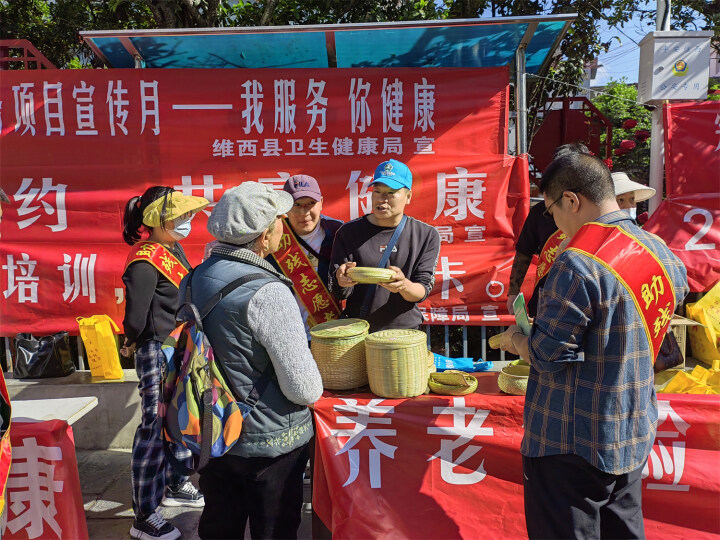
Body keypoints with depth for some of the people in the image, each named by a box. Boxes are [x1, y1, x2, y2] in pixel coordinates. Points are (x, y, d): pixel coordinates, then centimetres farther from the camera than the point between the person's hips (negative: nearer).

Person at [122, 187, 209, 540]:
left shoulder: (174, 250, 6)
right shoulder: (145, 262, -22)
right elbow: (135, 317, -23)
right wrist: (132, 345, -5)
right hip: (158, 354, -9)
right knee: (155, 429, -1)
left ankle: (174, 485, 41)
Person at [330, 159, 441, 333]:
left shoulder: (426, 235, 2)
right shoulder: (349, 232, 1)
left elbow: (423, 291, -2)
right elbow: (339, 293, 0)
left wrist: (404, 285, -24)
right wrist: (342, 280, -23)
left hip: (405, 330, 0)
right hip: (358, 330, 0)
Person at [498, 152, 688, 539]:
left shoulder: (578, 265, -25)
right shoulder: (662, 253, 1)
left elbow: (547, 354, -23)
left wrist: (515, 339, -2)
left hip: (573, 444, -8)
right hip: (635, 436, 8)